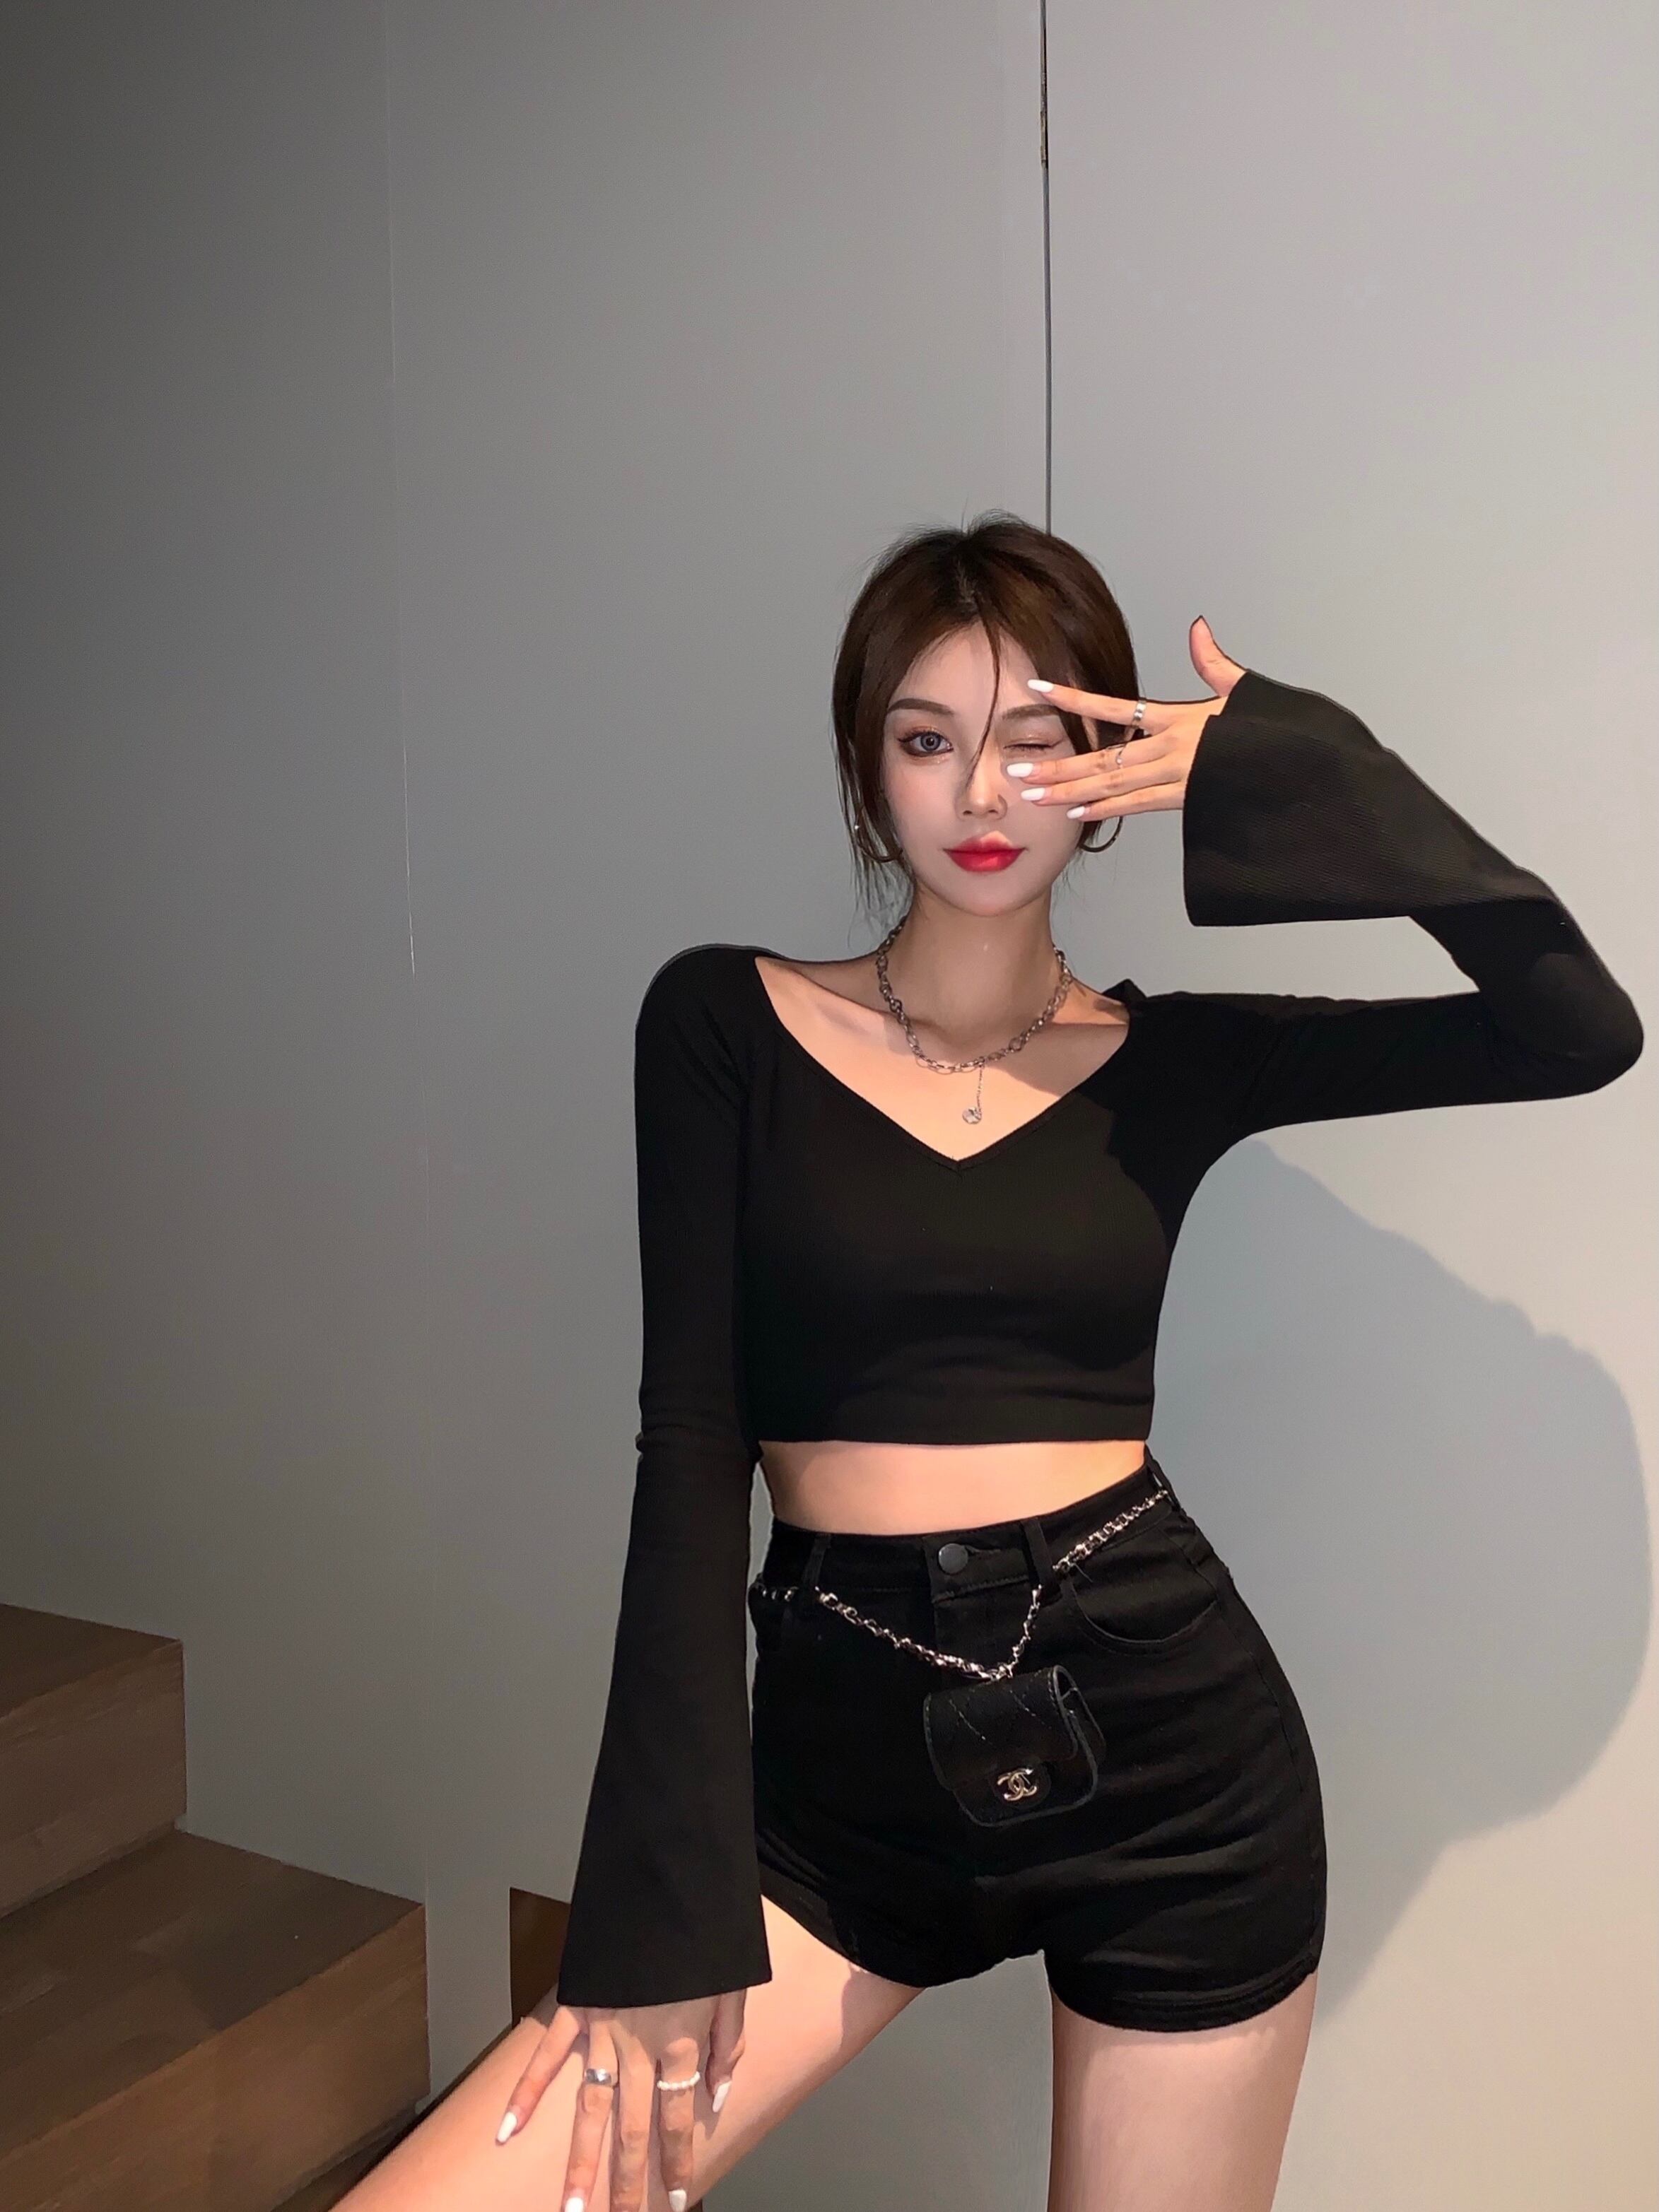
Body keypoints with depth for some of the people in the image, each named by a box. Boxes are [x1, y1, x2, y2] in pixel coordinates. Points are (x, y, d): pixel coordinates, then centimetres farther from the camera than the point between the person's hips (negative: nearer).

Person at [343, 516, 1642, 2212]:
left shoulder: (1176, 1059, 4)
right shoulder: (726, 1023, 1)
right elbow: (689, 1444, -5)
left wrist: (1293, 780, -7)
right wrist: (662, 1911, -8)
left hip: (1173, 1751, 1)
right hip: (845, 1774, 0)